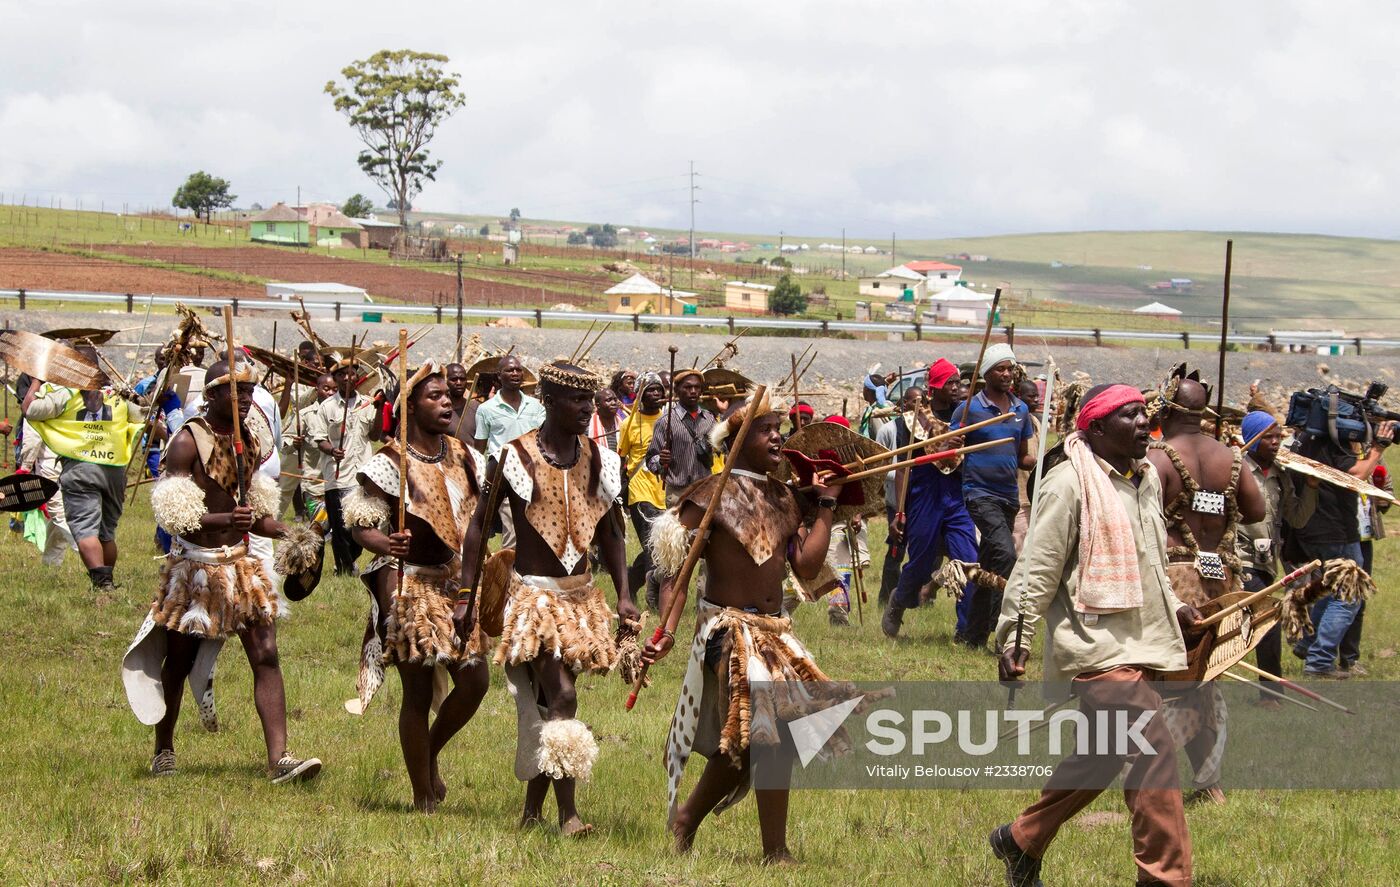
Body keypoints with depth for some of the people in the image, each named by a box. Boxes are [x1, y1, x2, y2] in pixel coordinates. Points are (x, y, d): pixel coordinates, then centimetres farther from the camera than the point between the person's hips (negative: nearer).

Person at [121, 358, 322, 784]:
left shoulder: (250, 443, 8)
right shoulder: (188, 442, -13)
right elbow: (173, 514, -20)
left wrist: (291, 535, -1)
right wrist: (224, 520, -35)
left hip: (240, 562, 5)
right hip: (195, 565, -5)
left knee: (266, 656, -7)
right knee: (178, 662, 8)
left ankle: (279, 758, -12)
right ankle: (164, 751, 27)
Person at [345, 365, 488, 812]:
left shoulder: (464, 457, 9)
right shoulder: (391, 464, -8)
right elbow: (363, 525, -11)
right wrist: (387, 545, -32)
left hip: (459, 586, 6)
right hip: (413, 588, -6)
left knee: (474, 680, -1)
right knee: (418, 692, -1)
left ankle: (431, 754, 27)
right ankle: (423, 798, 8)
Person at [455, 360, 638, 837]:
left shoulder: (597, 459, 5)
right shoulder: (516, 457, -9)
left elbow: (609, 531, 15)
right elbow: (480, 524, -3)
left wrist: (623, 595, 6)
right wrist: (466, 597, -5)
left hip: (580, 593, 5)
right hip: (534, 593, -5)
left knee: (547, 703, 10)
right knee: (561, 698, -16)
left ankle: (533, 807, 21)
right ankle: (567, 812, -15)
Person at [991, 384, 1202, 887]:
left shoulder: (1146, 479, 14)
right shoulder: (1071, 482, -11)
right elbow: (1039, 566, -11)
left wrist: (1174, 608, 15)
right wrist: (1015, 640, -12)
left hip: (1136, 645, 9)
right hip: (1096, 646, -9)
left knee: (1099, 757, 15)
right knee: (1152, 752, -16)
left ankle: (1021, 841, 32)